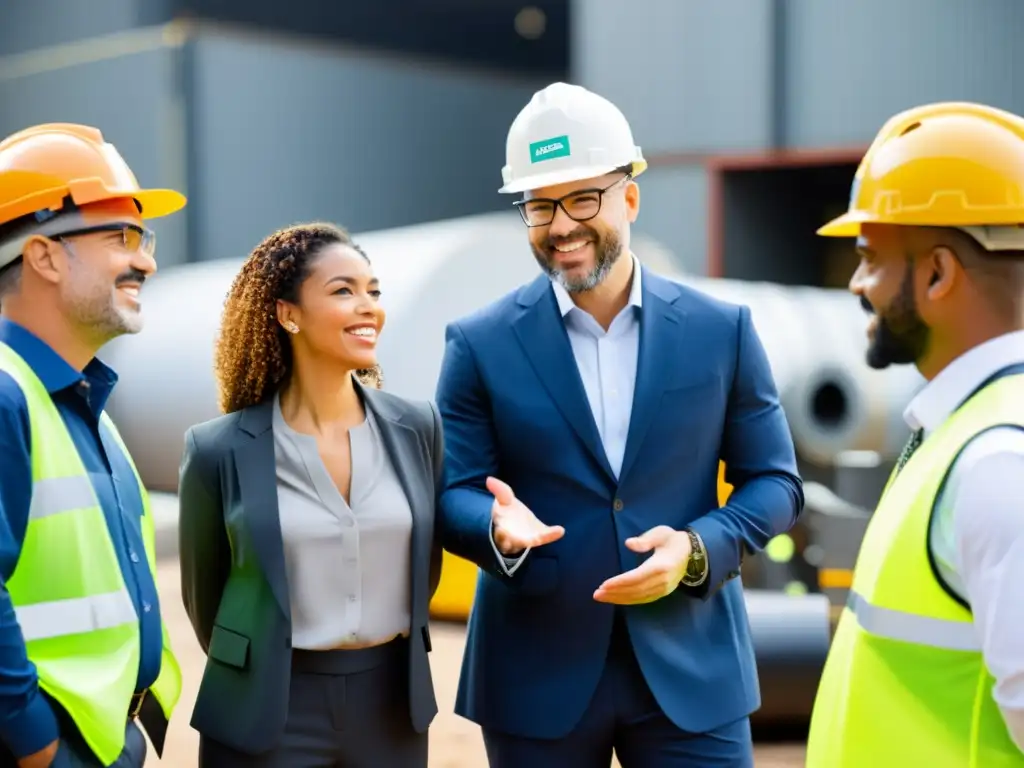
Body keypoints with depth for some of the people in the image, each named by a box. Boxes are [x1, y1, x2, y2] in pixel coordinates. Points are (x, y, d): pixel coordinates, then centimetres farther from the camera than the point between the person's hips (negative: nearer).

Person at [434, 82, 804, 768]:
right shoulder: (480, 344, -1)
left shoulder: (721, 330, 1)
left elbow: (775, 482, 4)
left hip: (691, 666, 0)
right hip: (537, 675, 0)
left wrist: (696, 550, -14)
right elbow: (451, 495, 0)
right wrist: (499, 527, -23)